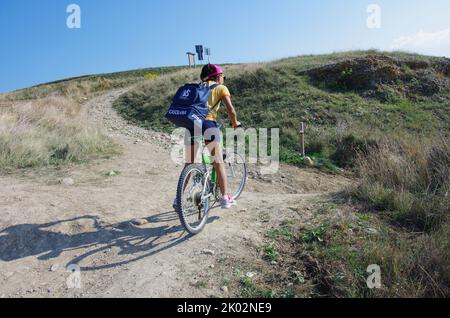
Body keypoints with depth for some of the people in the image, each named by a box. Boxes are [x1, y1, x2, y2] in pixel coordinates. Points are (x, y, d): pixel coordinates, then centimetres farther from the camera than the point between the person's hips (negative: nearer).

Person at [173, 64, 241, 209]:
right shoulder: (221, 88, 11)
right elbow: (231, 110, 0)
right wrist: (235, 123, 16)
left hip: (191, 124, 5)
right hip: (208, 124, -4)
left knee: (189, 164, 12)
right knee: (219, 163, 5)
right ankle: (225, 198, 9)